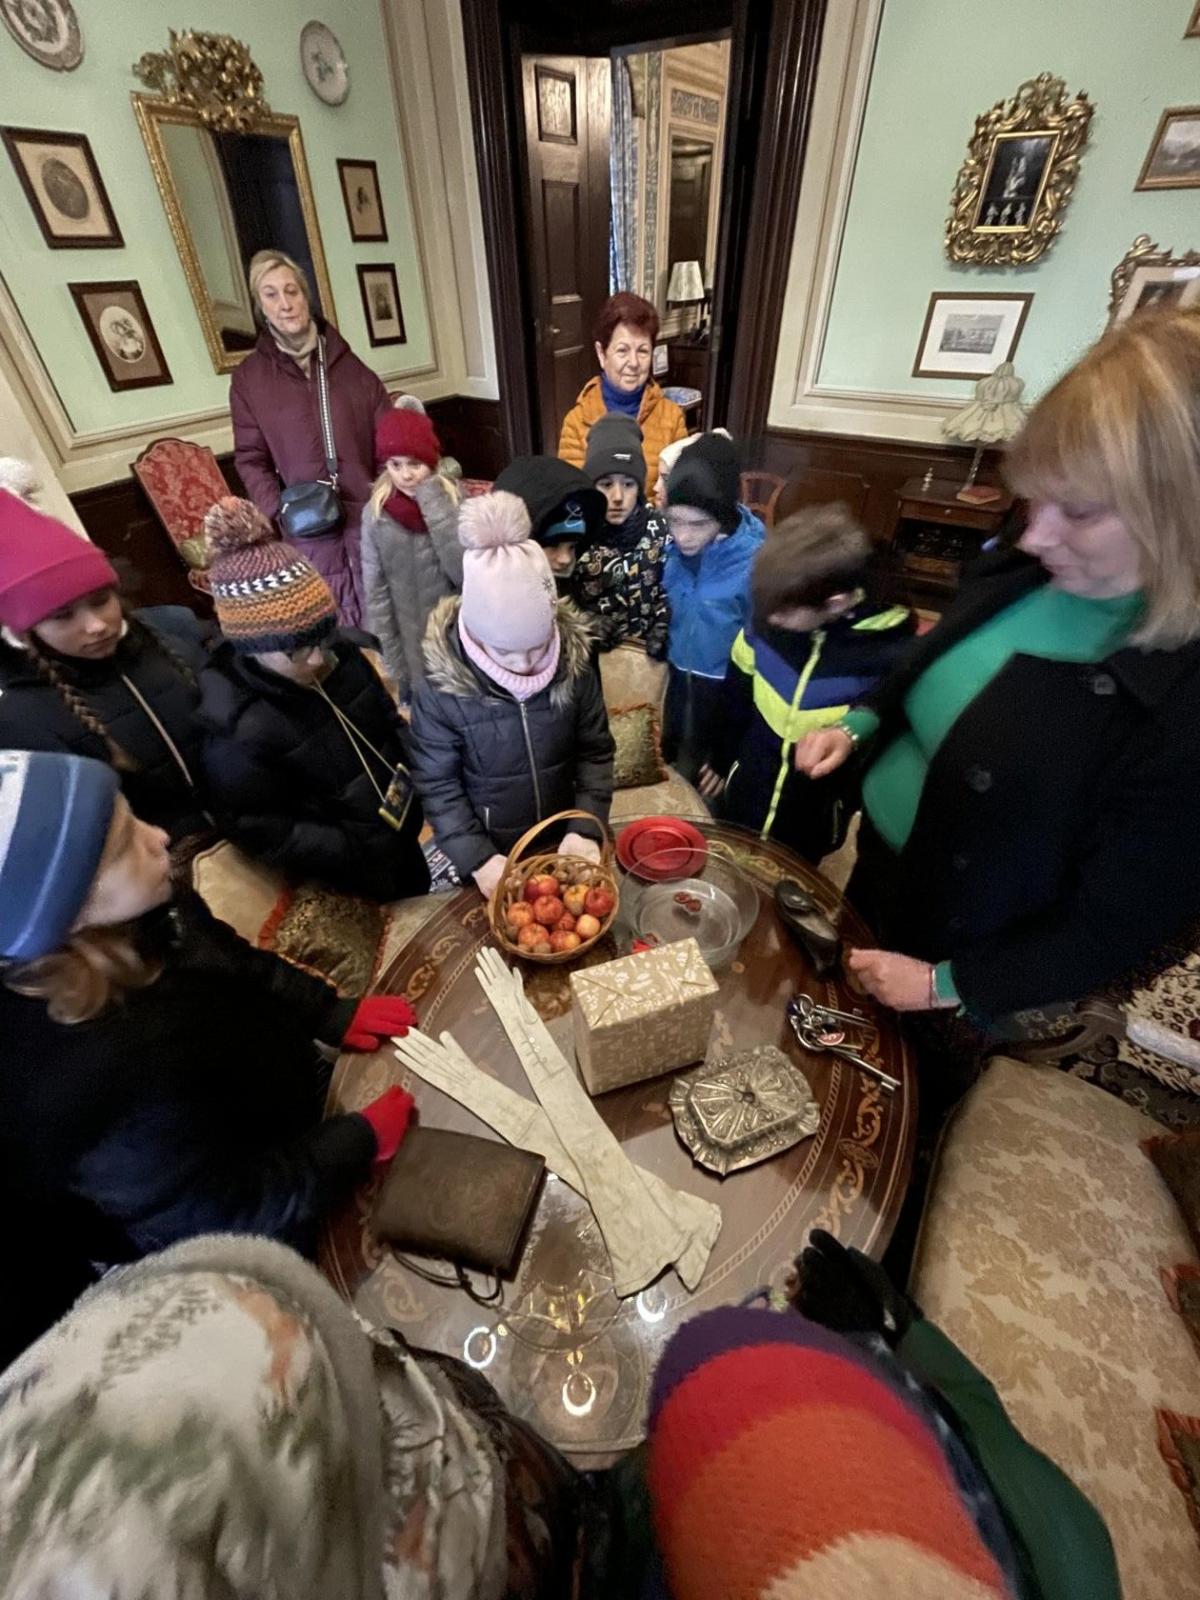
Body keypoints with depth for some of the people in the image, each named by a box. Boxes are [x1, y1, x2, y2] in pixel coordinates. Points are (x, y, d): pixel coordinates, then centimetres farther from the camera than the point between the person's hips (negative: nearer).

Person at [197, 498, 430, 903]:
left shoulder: (342, 654, -11)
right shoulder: (238, 734, -29)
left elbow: (389, 722, 6)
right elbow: (265, 835, -22)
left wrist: (415, 775, -6)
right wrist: (361, 853, -24)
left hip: (401, 833, 6)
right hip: (351, 883, -6)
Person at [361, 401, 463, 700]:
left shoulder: (455, 501, -7)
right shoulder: (376, 514, -6)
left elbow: (465, 572, -22)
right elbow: (376, 593, -3)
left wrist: (433, 504, -22)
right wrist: (391, 661, -5)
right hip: (411, 645, 0)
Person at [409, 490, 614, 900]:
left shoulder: (574, 661, -17)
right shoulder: (442, 688, -24)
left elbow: (595, 751, -8)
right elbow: (437, 785, -14)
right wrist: (477, 858, -21)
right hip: (490, 850, -2)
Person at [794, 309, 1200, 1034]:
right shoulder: (1022, 576, -10)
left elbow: (1114, 925, -23)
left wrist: (947, 983, -16)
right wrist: (858, 727, -7)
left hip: (957, 958, -6)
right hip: (881, 867, 7)